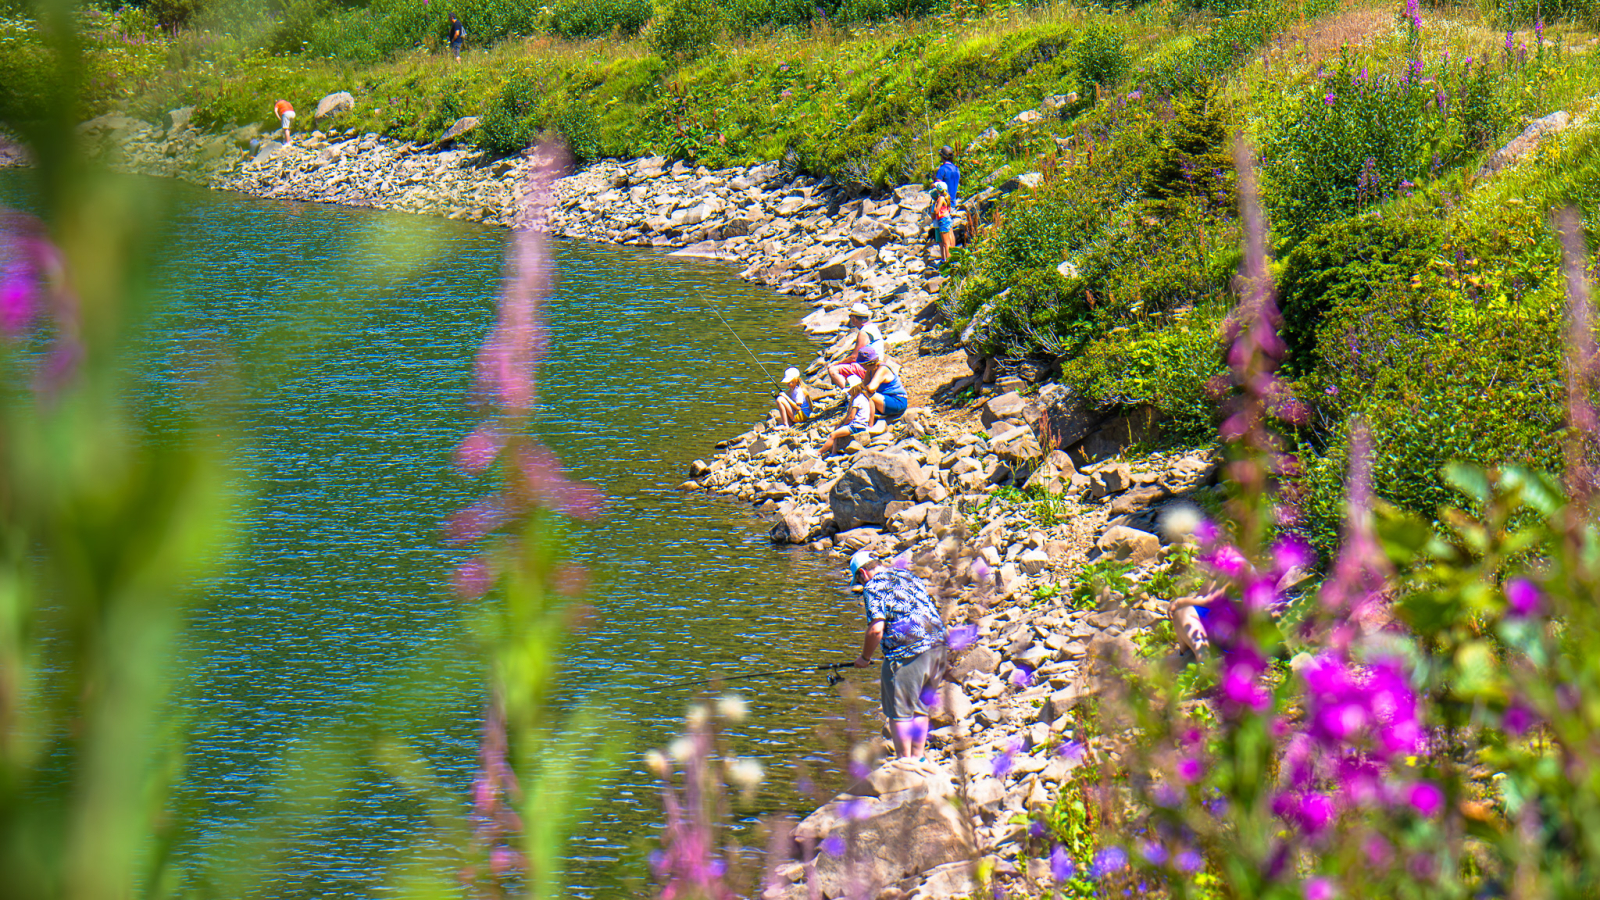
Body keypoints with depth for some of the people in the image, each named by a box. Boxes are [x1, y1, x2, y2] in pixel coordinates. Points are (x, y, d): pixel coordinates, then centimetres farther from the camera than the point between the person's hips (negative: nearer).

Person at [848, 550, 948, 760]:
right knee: (920, 708, 19)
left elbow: (876, 629, -14)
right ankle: (919, 758, 24)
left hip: (907, 652, -8)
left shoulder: (873, 587, -4)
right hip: (937, 644, 8)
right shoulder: (909, 576, 21)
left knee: (899, 712, 3)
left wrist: (865, 658, 1)